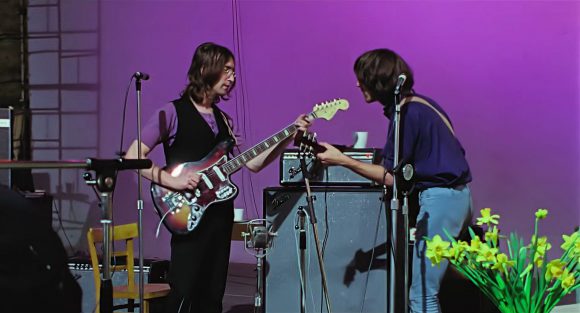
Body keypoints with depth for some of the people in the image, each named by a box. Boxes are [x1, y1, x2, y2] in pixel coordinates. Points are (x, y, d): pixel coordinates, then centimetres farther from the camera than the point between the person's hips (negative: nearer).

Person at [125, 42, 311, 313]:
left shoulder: (223, 119, 14)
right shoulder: (173, 113, -7)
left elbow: (252, 163, 10)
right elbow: (132, 156, -11)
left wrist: (288, 137, 1)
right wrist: (172, 181, -21)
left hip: (220, 213, 7)